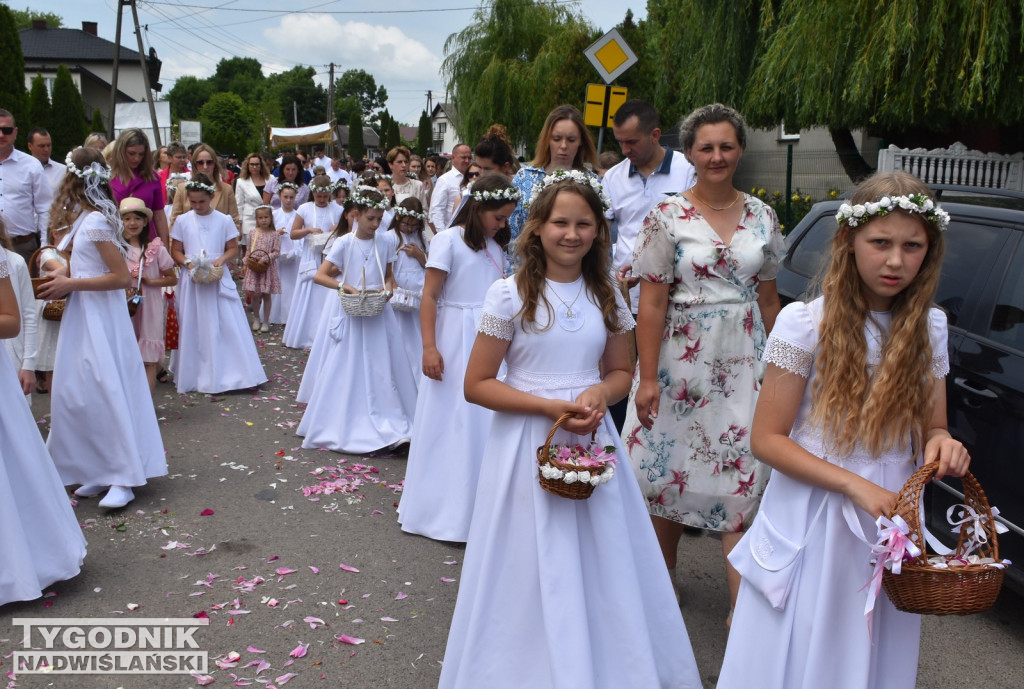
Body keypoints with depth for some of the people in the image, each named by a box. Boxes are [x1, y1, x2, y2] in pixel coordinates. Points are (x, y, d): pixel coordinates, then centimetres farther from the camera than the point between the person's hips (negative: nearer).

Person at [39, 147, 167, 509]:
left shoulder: (95, 222, -16)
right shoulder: (83, 219, 12)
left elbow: (122, 277, -20)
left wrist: (70, 284, -16)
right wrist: (63, 277, 8)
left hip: (100, 319, -10)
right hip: (83, 317, 10)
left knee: (104, 392, -7)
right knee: (76, 394, 11)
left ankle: (124, 478, -1)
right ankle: (101, 470, 19)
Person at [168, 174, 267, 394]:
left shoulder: (224, 220, 0)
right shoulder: (183, 221, 1)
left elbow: (233, 248, 4)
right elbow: (175, 251, 5)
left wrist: (221, 260, -15)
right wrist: (188, 263, -13)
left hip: (218, 279, -1)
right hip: (192, 280, 1)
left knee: (227, 327, -1)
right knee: (192, 330, 6)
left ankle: (232, 374, 6)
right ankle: (193, 376, 17)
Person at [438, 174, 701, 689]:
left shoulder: (606, 295, 6)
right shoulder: (509, 294, -8)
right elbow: (477, 385, -8)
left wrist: (600, 393, -9)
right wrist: (550, 405, -17)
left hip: (592, 439, 4)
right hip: (528, 443, -4)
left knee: (603, 567, 10)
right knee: (536, 572, 4)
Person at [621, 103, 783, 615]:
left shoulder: (761, 217, 6)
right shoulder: (667, 217, -4)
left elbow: (767, 297, 12)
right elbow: (652, 303, -8)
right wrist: (647, 377, -12)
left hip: (742, 361, 2)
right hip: (681, 359, -2)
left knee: (742, 476, -1)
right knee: (669, 468, 9)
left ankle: (745, 602, 5)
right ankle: (663, 573, 31)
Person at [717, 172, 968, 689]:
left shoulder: (929, 327, 2)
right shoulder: (805, 322, -12)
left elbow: (931, 430, 12)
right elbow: (767, 439, -12)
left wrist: (942, 446, -12)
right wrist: (856, 486, -21)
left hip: (891, 519, 4)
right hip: (812, 516, -3)